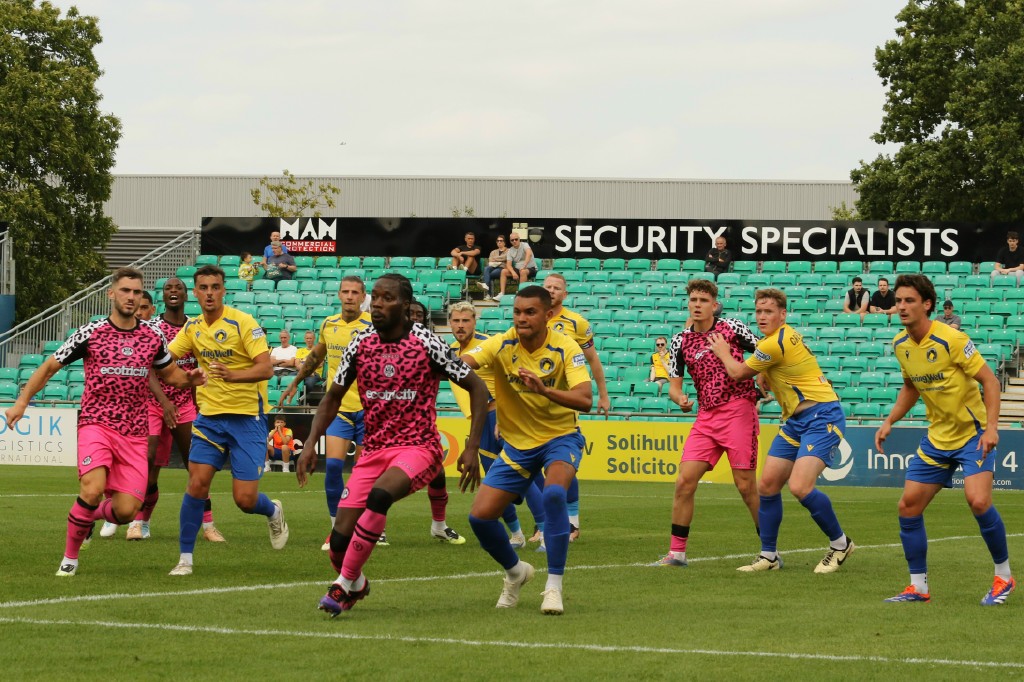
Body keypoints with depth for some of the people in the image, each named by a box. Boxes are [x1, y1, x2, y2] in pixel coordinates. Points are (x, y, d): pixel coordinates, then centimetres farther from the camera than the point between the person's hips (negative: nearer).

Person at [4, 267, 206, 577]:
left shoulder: (153, 335, 6)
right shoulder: (91, 333, -3)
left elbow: (170, 373, 22)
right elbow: (49, 366, 6)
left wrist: (190, 379, 0)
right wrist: (22, 401, -2)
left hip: (134, 434, 3)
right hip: (96, 424, -3)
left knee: (125, 512, -7)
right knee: (93, 490, -26)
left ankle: (90, 514, 30)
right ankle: (70, 558, -4)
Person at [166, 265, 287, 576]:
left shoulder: (243, 323, -13)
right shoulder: (193, 328, 6)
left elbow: (266, 369, -20)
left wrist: (233, 375, -37)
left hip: (247, 416, -4)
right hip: (209, 416, 4)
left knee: (245, 499, -7)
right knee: (196, 484, -8)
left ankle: (274, 512, 29)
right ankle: (185, 558, 3)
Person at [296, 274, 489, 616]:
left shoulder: (426, 344, -9)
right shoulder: (361, 343, 2)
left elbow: (477, 388, -3)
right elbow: (332, 398, 14)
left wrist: (472, 448, -10)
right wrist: (311, 443, -1)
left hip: (418, 447, -4)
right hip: (373, 451, 4)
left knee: (379, 495, -35)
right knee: (340, 540, -8)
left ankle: (344, 584, -20)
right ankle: (357, 585, 28)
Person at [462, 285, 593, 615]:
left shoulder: (565, 348, -16)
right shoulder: (502, 344, -12)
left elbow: (585, 400, -28)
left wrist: (544, 389, -44)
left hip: (560, 438, -3)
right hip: (517, 443, 3)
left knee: (554, 494, -33)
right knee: (480, 516, -6)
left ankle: (554, 585, -21)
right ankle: (516, 572, 25)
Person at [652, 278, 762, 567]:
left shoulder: (732, 328, -1)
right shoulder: (681, 341, 8)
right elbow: (674, 384, 9)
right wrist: (680, 398, -13)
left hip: (739, 410, -4)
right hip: (706, 416, 4)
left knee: (746, 485, -5)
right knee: (684, 481, -5)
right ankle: (676, 552, 2)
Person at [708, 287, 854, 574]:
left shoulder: (775, 344, -17)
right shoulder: (784, 336, 14)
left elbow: (738, 373, -2)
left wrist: (722, 352, 13)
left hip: (822, 417, -10)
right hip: (796, 421, 10)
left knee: (800, 486, -23)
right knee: (767, 486, 5)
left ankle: (840, 544, -4)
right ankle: (769, 556, 15)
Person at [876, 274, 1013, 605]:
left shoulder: (951, 340, -19)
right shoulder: (900, 344, 1)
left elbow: (989, 380, -16)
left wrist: (991, 427, -24)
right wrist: (889, 422, 10)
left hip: (973, 434, -7)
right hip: (937, 438, 7)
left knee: (978, 501, -24)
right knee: (908, 506, 0)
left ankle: (1004, 577, -5)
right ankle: (918, 587, 11)